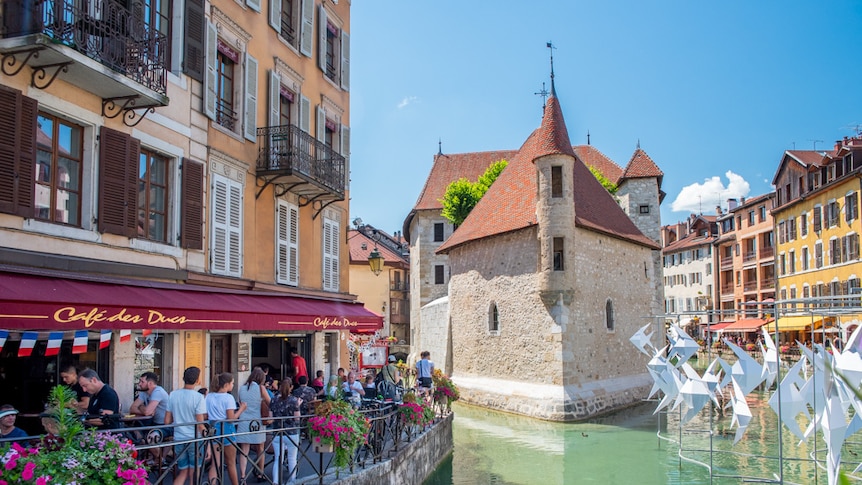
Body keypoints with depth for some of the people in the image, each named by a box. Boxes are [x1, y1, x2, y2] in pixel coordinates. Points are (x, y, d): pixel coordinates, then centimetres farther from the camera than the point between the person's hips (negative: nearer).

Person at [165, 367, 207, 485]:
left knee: (183, 472, 17)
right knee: (194, 474, 9)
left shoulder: (172, 395, 0)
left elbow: (167, 421, 5)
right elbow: (200, 425, -14)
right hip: (194, 439, -4)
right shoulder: (198, 397, -13)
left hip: (178, 439, 4)